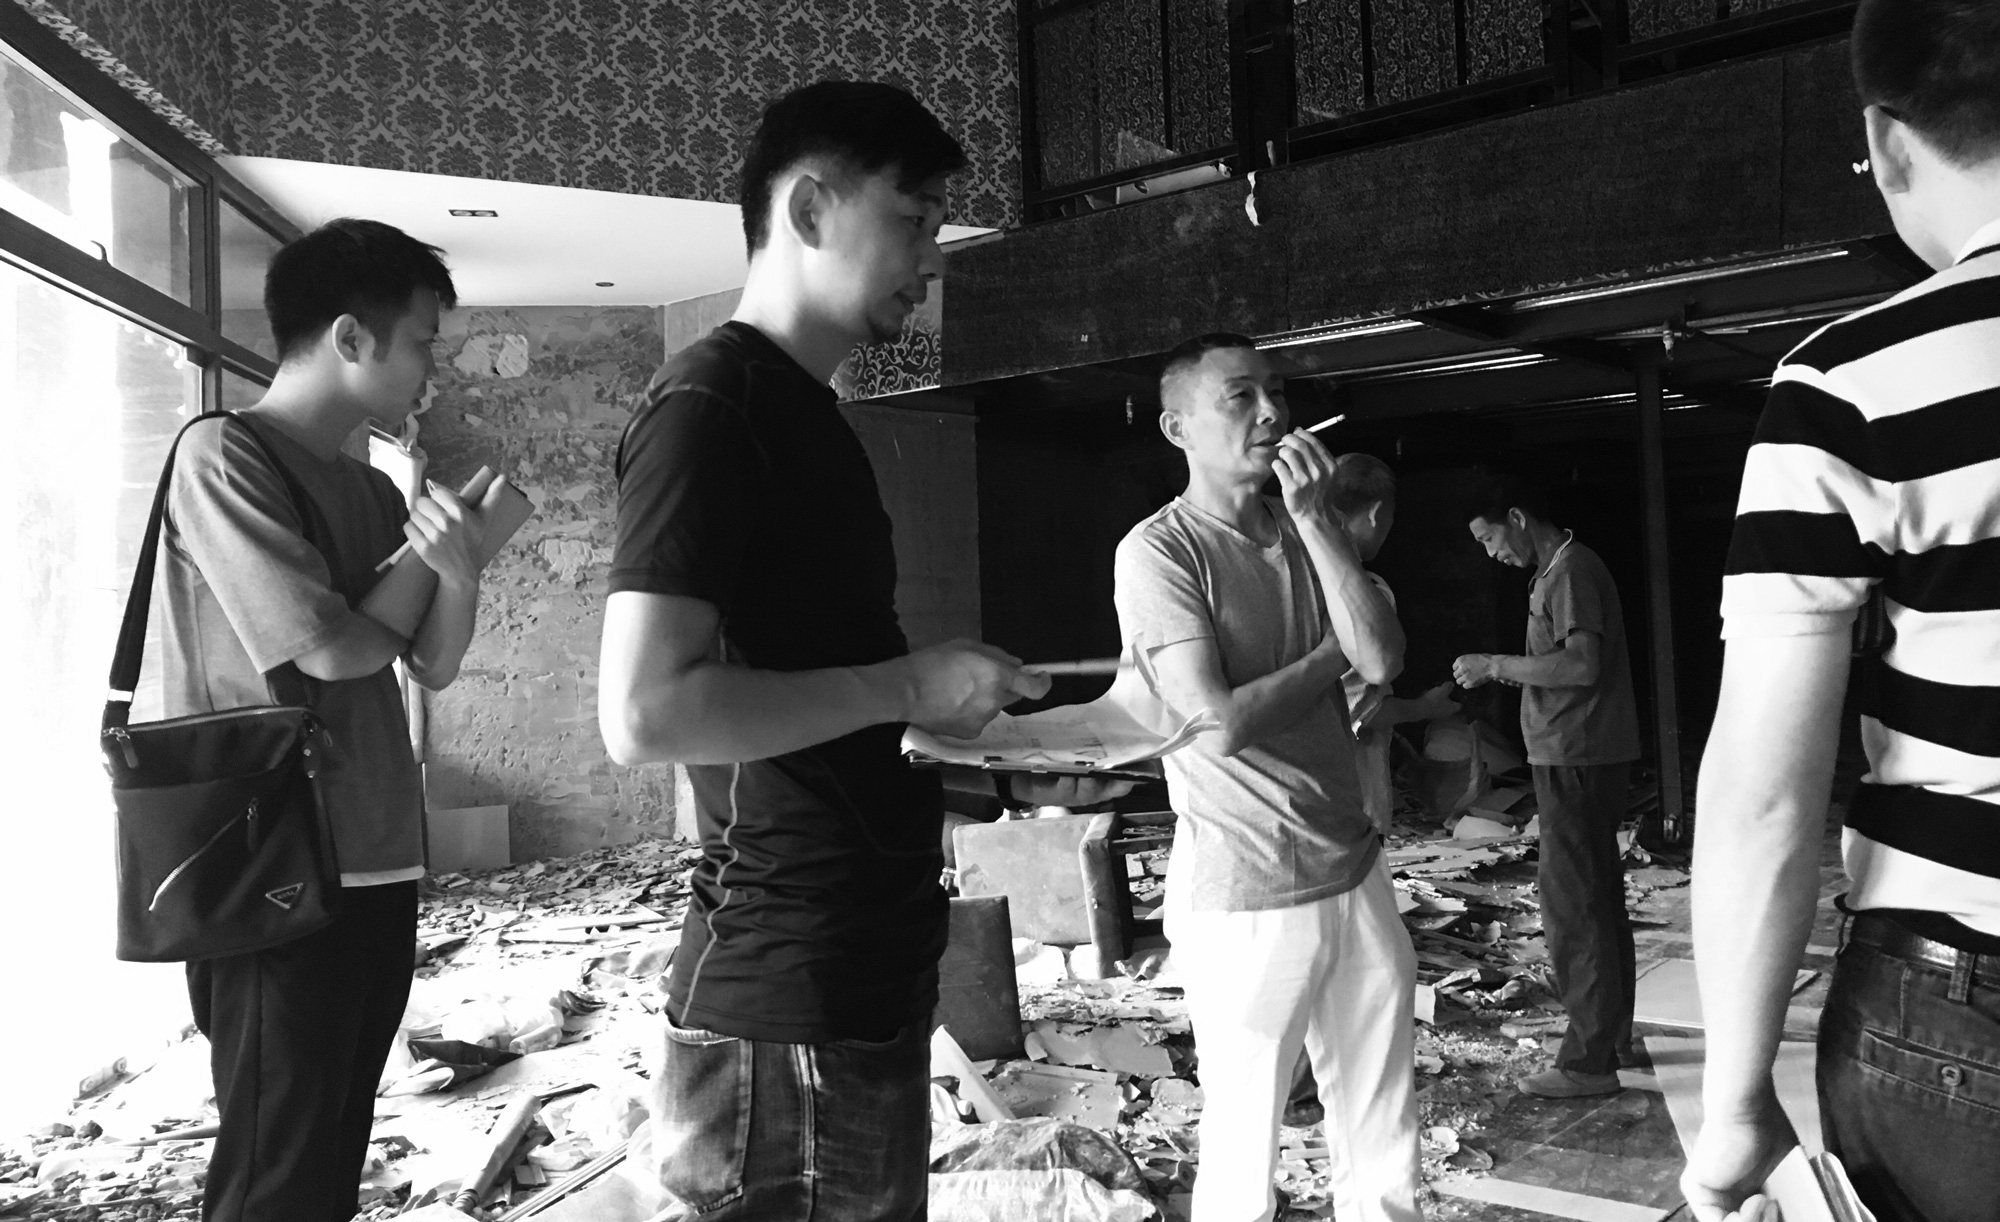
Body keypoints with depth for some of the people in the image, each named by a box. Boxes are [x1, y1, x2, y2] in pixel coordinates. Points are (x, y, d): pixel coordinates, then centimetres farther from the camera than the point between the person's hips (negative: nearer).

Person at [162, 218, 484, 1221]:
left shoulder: (372, 490, 13)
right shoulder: (223, 455, -10)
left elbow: (435, 668, 10)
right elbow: (332, 650, -17)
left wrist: (458, 574, -11)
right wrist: (425, 566, 3)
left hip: (377, 866, 7)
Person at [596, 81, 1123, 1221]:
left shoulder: (807, 414, 15)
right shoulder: (711, 404, -14)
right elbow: (646, 714, -24)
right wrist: (908, 684, -17)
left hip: (863, 975, 10)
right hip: (789, 1002, -9)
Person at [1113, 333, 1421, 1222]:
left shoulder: (1300, 532, 9)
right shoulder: (1157, 551, -11)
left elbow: (1383, 659, -6)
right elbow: (1220, 723, -19)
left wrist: (1315, 518, -11)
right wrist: (1337, 653, -5)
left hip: (1356, 872, 6)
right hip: (1246, 897, -6)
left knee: (1385, 1143, 14)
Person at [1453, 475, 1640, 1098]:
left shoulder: (1571, 571, -15)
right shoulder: (1564, 569, 17)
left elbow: (1581, 664, -26)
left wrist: (1496, 664, -18)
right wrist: (1509, 672, 8)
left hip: (1574, 761, -11)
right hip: (1583, 758, 11)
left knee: (1574, 907, -7)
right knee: (1597, 899, 17)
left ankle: (1589, 1061, -2)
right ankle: (1614, 1034, 28)